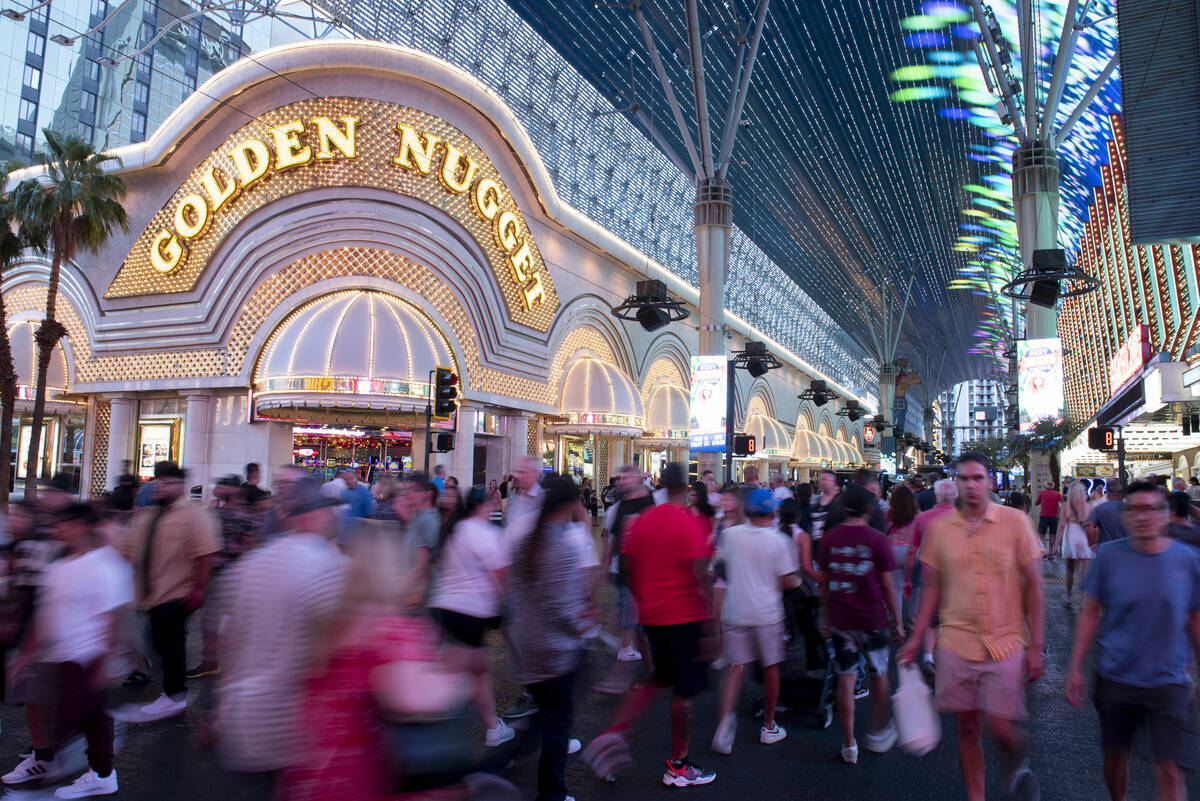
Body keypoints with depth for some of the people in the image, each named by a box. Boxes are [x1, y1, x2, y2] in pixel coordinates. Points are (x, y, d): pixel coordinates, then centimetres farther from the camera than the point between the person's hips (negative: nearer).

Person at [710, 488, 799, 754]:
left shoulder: (731, 534, -2)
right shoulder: (778, 541, -10)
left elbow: (721, 568, 9)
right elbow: (786, 582, -8)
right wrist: (797, 581, 13)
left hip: (734, 611, 2)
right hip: (767, 613, -2)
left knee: (736, 667, 7)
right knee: (770, 667, 13)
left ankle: (726, 718, -12)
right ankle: (769, 727, 25)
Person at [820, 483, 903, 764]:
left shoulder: (830, 539, 0)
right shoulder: (877, 540, -9)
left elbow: (824, 583, 6)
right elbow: (888, 586, -6)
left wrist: (826, 619, 15)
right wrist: (898, 622, 4)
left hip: (839, 621, 2)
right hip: (871, 620, -2)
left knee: (846, 680, 8)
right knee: (879, 675, 17)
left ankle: (849, 745, 14)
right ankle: (879, 733, 30)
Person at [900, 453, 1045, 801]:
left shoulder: (1015, 522, -4)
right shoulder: (939, 528, 2)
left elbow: (1033, 586, -1)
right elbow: (932, 587, 9)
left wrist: (1036, 646, -3)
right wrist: (917, 637, 6)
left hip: (1005, 644, -2)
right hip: (957, 645, 2)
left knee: (1002, 729, -1)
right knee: (967, 727, 9)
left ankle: (1018, 766, 34)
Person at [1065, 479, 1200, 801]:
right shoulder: (1109, 555, -6)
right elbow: (1090, 614, 0)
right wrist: (1075, 669, -1)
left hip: (1169, 681, 0)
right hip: (1115, 677, 0)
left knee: (1168, 770, -3)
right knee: (1115, 757, 14)